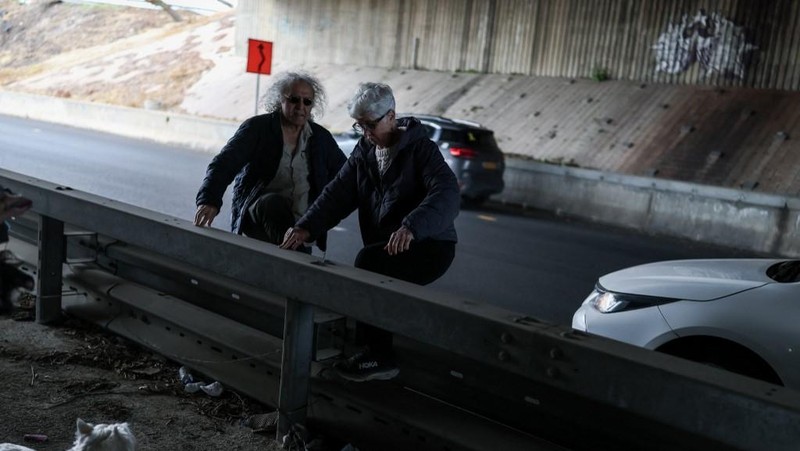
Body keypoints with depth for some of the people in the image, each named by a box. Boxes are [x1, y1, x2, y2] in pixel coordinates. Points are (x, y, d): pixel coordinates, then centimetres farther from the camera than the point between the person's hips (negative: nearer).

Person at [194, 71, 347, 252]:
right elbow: (225, 164, -13)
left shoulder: (321, 137, 10)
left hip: (301, 225, 4)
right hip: (254, 212, -4)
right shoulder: (256, 127, -1)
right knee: (275, 203, -34)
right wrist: (209, 200, -32)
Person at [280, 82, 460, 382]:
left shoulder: (420, 147, -8)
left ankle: (377, 355, -18)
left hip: (429, 246, -6)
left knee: (368, 261, -29)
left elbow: (447, 193, -25)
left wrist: (412, 227, -42)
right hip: (385, 251, 6)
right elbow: (337, 194, 2)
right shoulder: (364, 152, 12)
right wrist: (305, 228, -16)